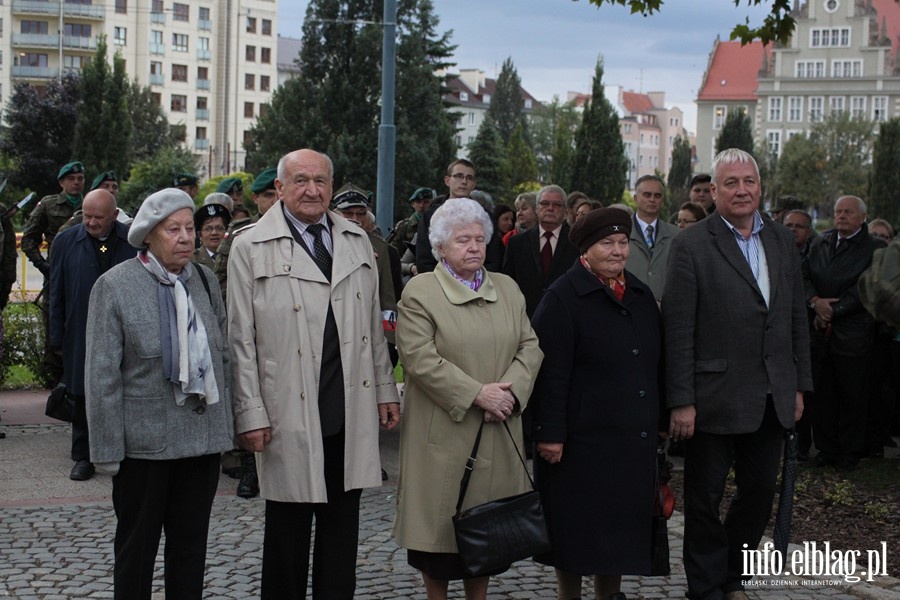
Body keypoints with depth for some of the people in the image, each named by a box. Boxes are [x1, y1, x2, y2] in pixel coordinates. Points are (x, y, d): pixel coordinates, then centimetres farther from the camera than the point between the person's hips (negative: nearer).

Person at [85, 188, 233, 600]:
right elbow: (102, 374, -8)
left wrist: (225, 423, 10)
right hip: (144, 441, -4)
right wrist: (107, 450, -10)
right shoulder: (114, 286, -7)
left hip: (203, 438, 4)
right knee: (137, 546, 9)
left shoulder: (205, 280, 7)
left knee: (192, 544, 13)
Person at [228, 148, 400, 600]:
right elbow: (241, 339, -4)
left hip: (352, 411, 4)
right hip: (289, 414, -4)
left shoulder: (357, 241, 12)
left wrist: (385, 390, 12)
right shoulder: (250, 248, -2)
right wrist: (250, 414, -8)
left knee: (342, 525, 11)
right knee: (288, 528, 7)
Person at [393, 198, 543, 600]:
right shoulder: (420, 291, -4)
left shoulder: (508, 288, 12)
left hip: (497, 432, 4)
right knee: (441, 522, 4)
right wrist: (476, 393, -16)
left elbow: (530, 346, 8)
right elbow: (420, 358, -14)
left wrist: (511, 391, -10)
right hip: (444, 431, -4)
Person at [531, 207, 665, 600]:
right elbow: (551, 372, -13)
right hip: (583, 438, -6)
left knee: (622, 522, 12)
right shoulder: (563, 298, -8)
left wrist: (661, 419, 14)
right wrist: (550, 433, -17)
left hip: (633, 437, 6)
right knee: (578, 524, 5)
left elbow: (656, 364, 16)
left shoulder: (642, 295, 12)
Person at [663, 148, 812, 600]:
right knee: (705, 499, 8)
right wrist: (681, 401, -14)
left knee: (761, 491, 14)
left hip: (771, 400, 5)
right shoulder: (691, 245, -9)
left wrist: (800, 385, 9)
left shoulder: (782, 240, 9)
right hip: (715, 399, -5)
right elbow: (677, 329, -12)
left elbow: (797, 319, 13)